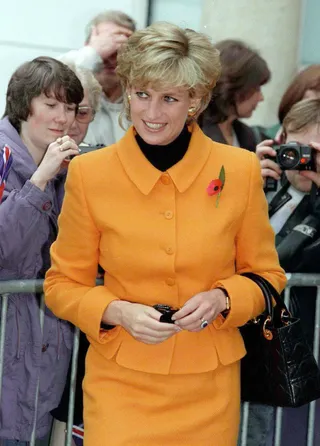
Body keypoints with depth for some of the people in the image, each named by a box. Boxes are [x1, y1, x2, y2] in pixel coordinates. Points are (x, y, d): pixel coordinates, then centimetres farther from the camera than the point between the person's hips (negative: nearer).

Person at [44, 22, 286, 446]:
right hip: (120, 383, -1)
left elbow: (267, 274, 7)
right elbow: (62, 284, 3)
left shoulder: (240, 169, -4)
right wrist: (117, 312, -15)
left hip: (210, 389, 1)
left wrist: (221, 299, -13)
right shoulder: (88, 173, -6)